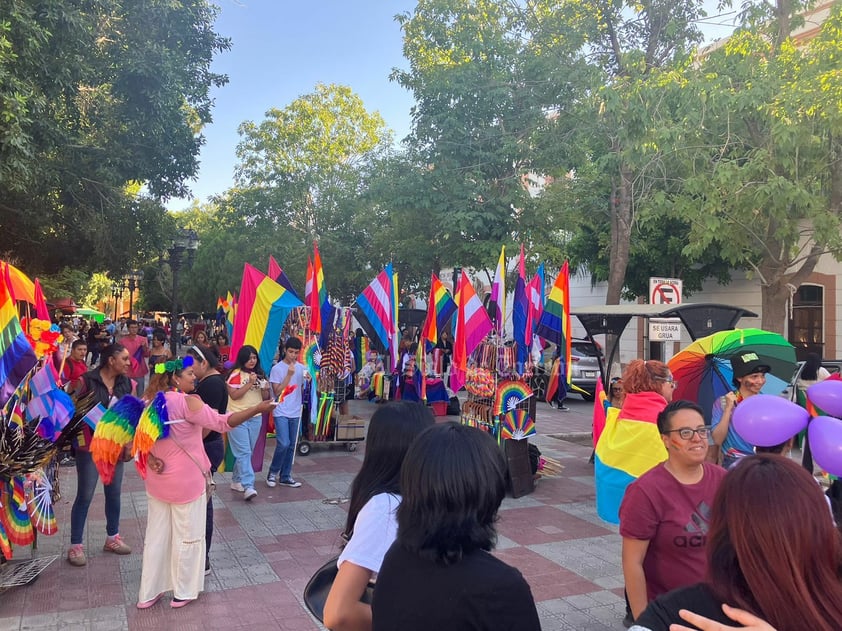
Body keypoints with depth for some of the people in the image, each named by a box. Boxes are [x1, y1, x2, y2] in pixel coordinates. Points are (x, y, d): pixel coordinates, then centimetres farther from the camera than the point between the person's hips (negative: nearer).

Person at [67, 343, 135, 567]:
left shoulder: (126, 383, 3)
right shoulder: (88, 380, -12)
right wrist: (88, 442, -17)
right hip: (90, 446, -5)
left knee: (114, 493, 13)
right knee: (85, 496, 1)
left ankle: (112, 538, 29)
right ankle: (75, 546, 13)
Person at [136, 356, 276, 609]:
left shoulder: (150, 401, 2)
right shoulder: (187, 402, -19)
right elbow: (222, 423, -25)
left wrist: (150, 458, -2)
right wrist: (258, 409, -27)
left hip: (157, 480, 7)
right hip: (185, 480, -6)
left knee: (156, 535, 16)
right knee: (187, 536, 9)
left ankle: (148, 594, 24)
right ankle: (183, 592, 20)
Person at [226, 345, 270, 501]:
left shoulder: (259, 374, 11)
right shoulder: (236, 374, -8)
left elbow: (265, 397, 15)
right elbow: (234, 395, -15)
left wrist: (265, 389, -6)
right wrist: (249, 383, -20)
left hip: (255, 418, 6)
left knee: (246, 452, 11)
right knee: (244, 452, -11)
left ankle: (236, 481, 24)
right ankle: (248, 486, -17)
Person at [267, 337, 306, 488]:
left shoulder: (301, 368, 7)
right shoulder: (277, 369, -7)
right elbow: (277, 391, -12)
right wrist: (289, 375, -17)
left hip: (296, 412, 5)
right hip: (281, 412, -5)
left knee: (291, 446, 9)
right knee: (283, 444, -15)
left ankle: (285, 476, 19)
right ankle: (273, 472, 7)